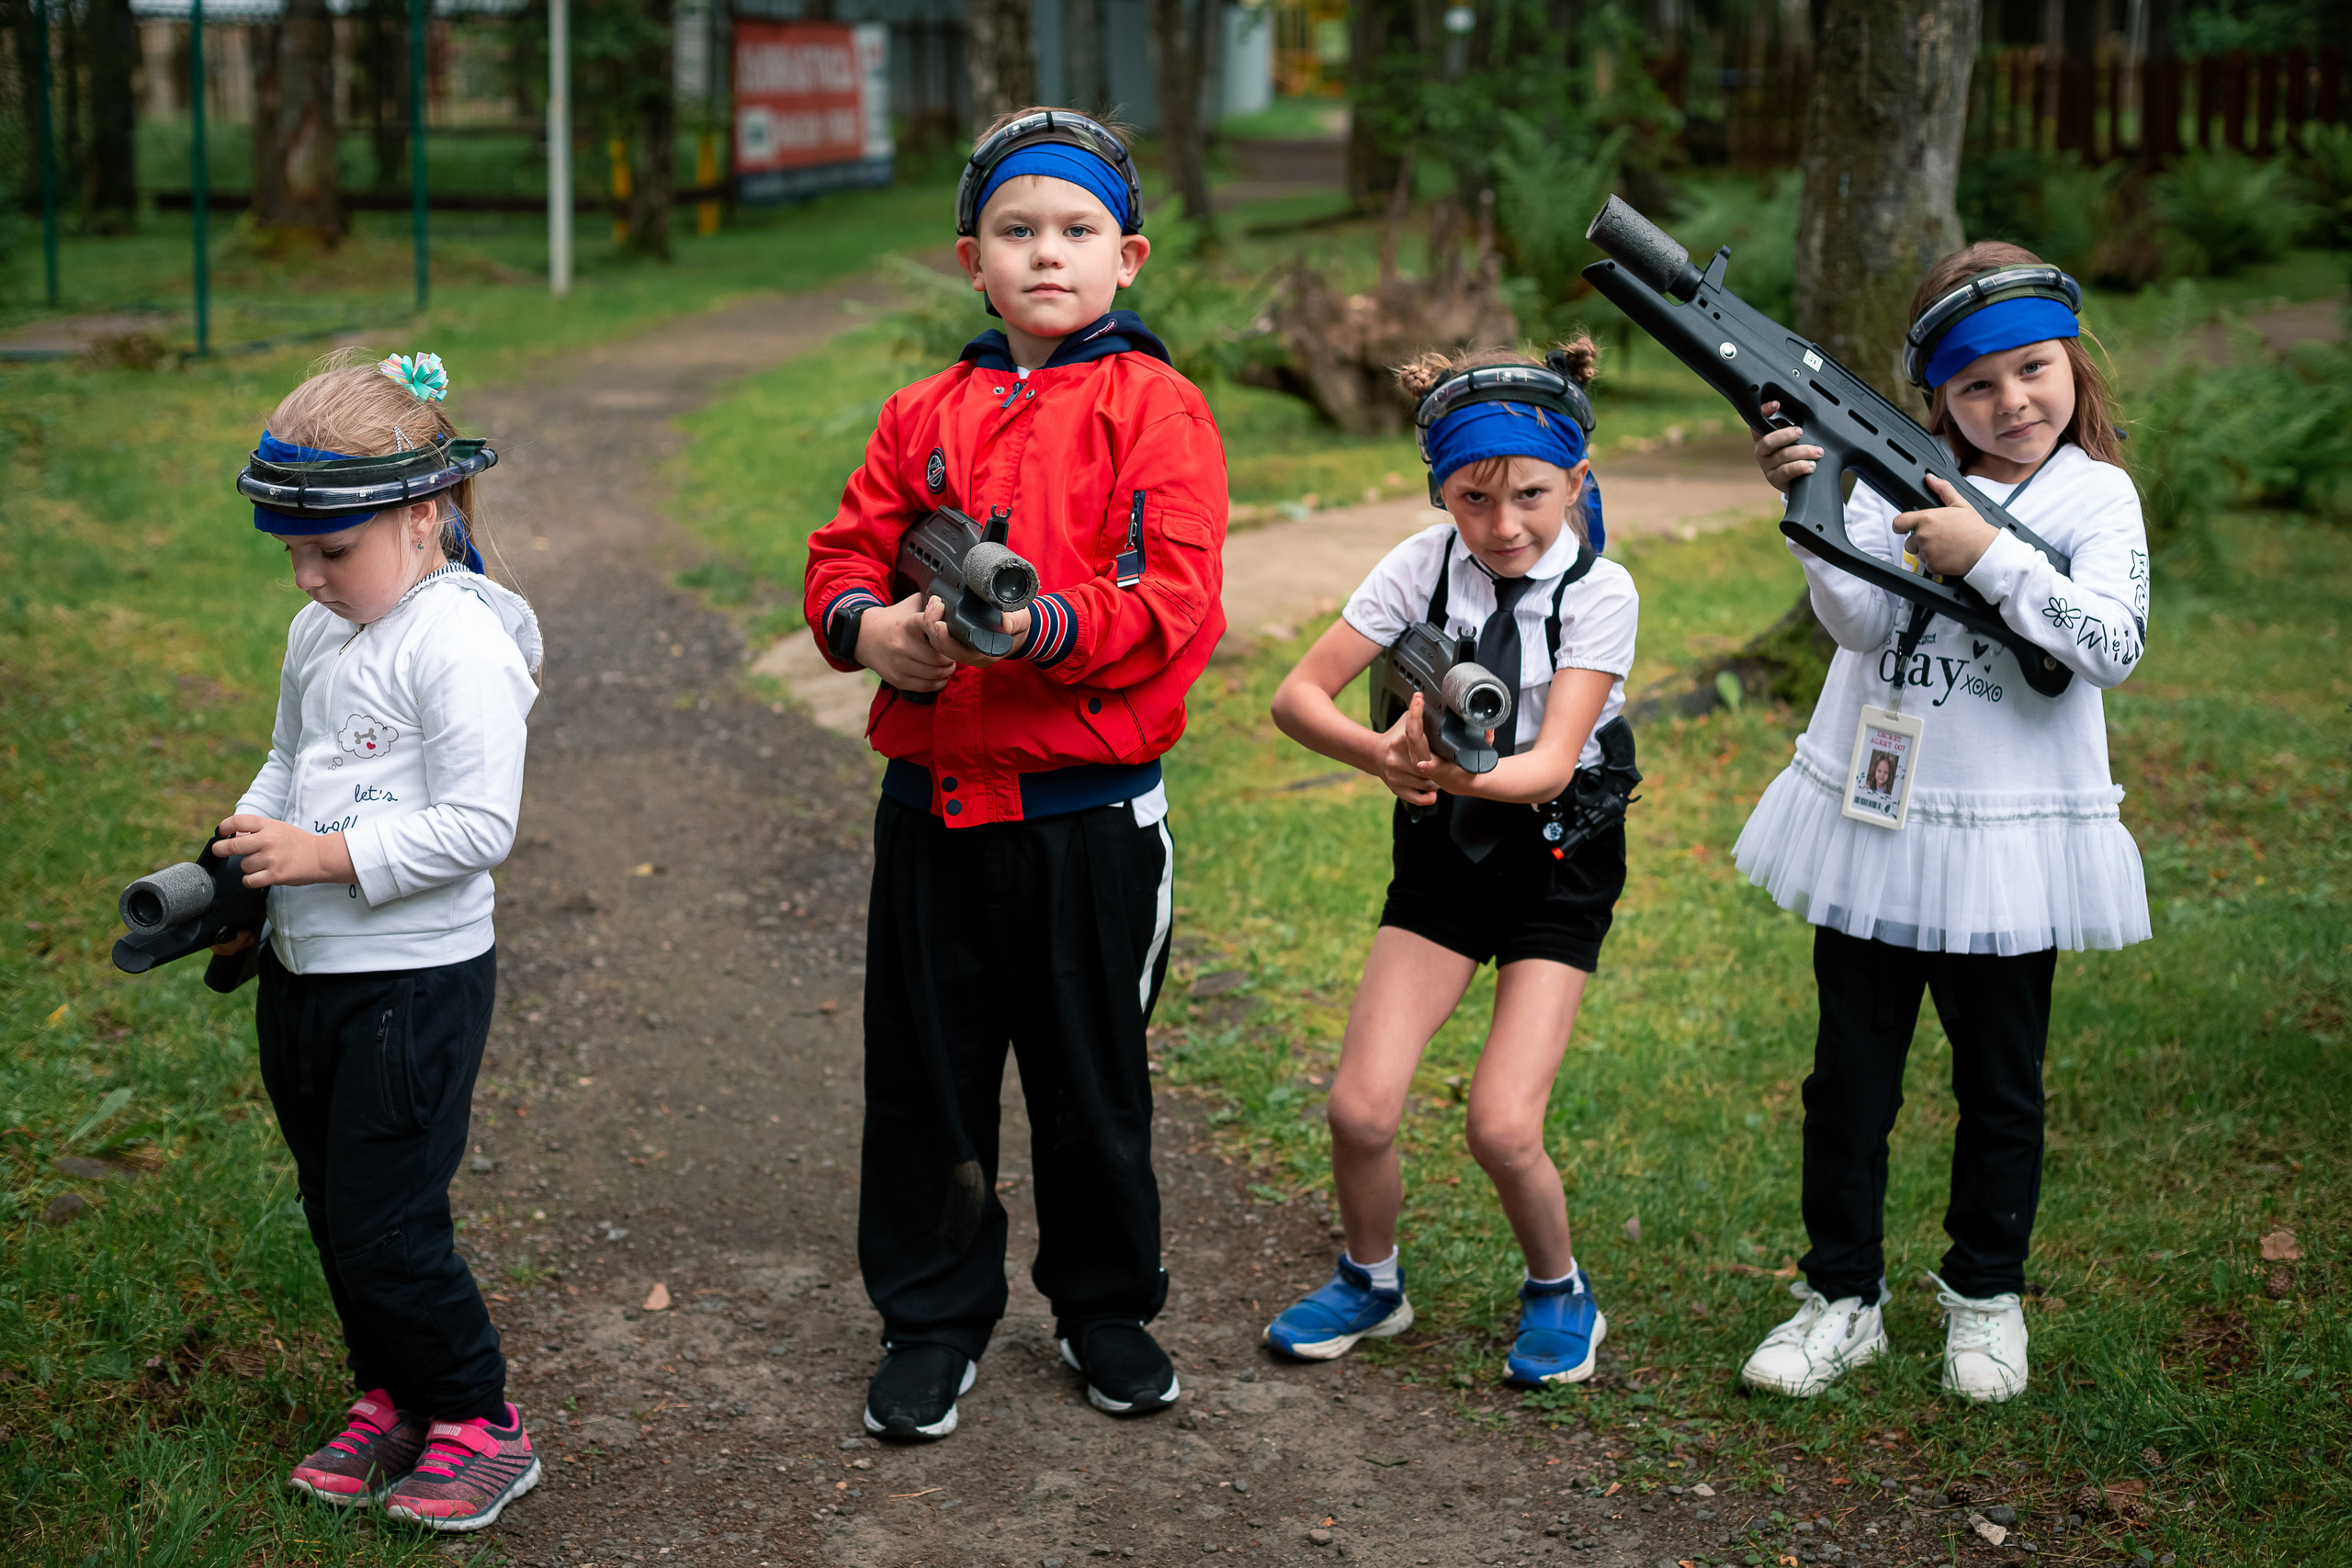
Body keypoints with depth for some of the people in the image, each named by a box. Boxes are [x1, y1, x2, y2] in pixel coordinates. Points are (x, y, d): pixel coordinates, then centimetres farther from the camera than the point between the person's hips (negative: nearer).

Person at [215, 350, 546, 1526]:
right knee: (335, 1209, 16)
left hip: (416, 979, -8)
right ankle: (393, 1399, 33)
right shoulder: (315, 634, 8)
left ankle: (479, 1423, 14)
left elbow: (477, 826, -22)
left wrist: (324, 855, -23)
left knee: (386, 1226, -4)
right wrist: (241, 857, 2)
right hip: (304, 972, 8)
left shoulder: (461, 645, -18)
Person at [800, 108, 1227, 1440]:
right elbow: (846, 554, 10)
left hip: (1091, 808, -3)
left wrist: (1045, 627, -29)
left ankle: (1107, 1305, 31)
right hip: (933, 804, 4)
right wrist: (867, 624, -13)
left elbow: (1174, 598, -13)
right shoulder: (925, 417, 10)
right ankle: (934, 1319, 27)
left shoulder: (1157, 408, -4)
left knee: (1094, 1076, 11)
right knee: (925, 1076, 10)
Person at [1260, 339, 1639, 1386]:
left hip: (1556, 858, -2)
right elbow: (1297, 694, -14)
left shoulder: (1600, 591, -16)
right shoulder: (1423, 566, -10)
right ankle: (1372, 1280, 21)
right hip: (1442, 847, 2)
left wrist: (1465, 773, -45)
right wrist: (1383, 755, -34)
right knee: (1360, 1107, -9)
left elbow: (1553, 763, -24)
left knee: (1502, 1126, -14)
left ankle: (1558, 1293, 16)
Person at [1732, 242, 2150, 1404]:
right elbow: (1861, 621, -13)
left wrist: (1988, 555, -23)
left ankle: (1985, 1293, 31)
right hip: (1867, 823, 2)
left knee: (2000, 1083, 13)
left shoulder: (2096, 497, -4)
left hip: (2009, 843, -1)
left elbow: (2113, 649, -17)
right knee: (1850, 1075, 10)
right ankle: (1844, 1296, 24)